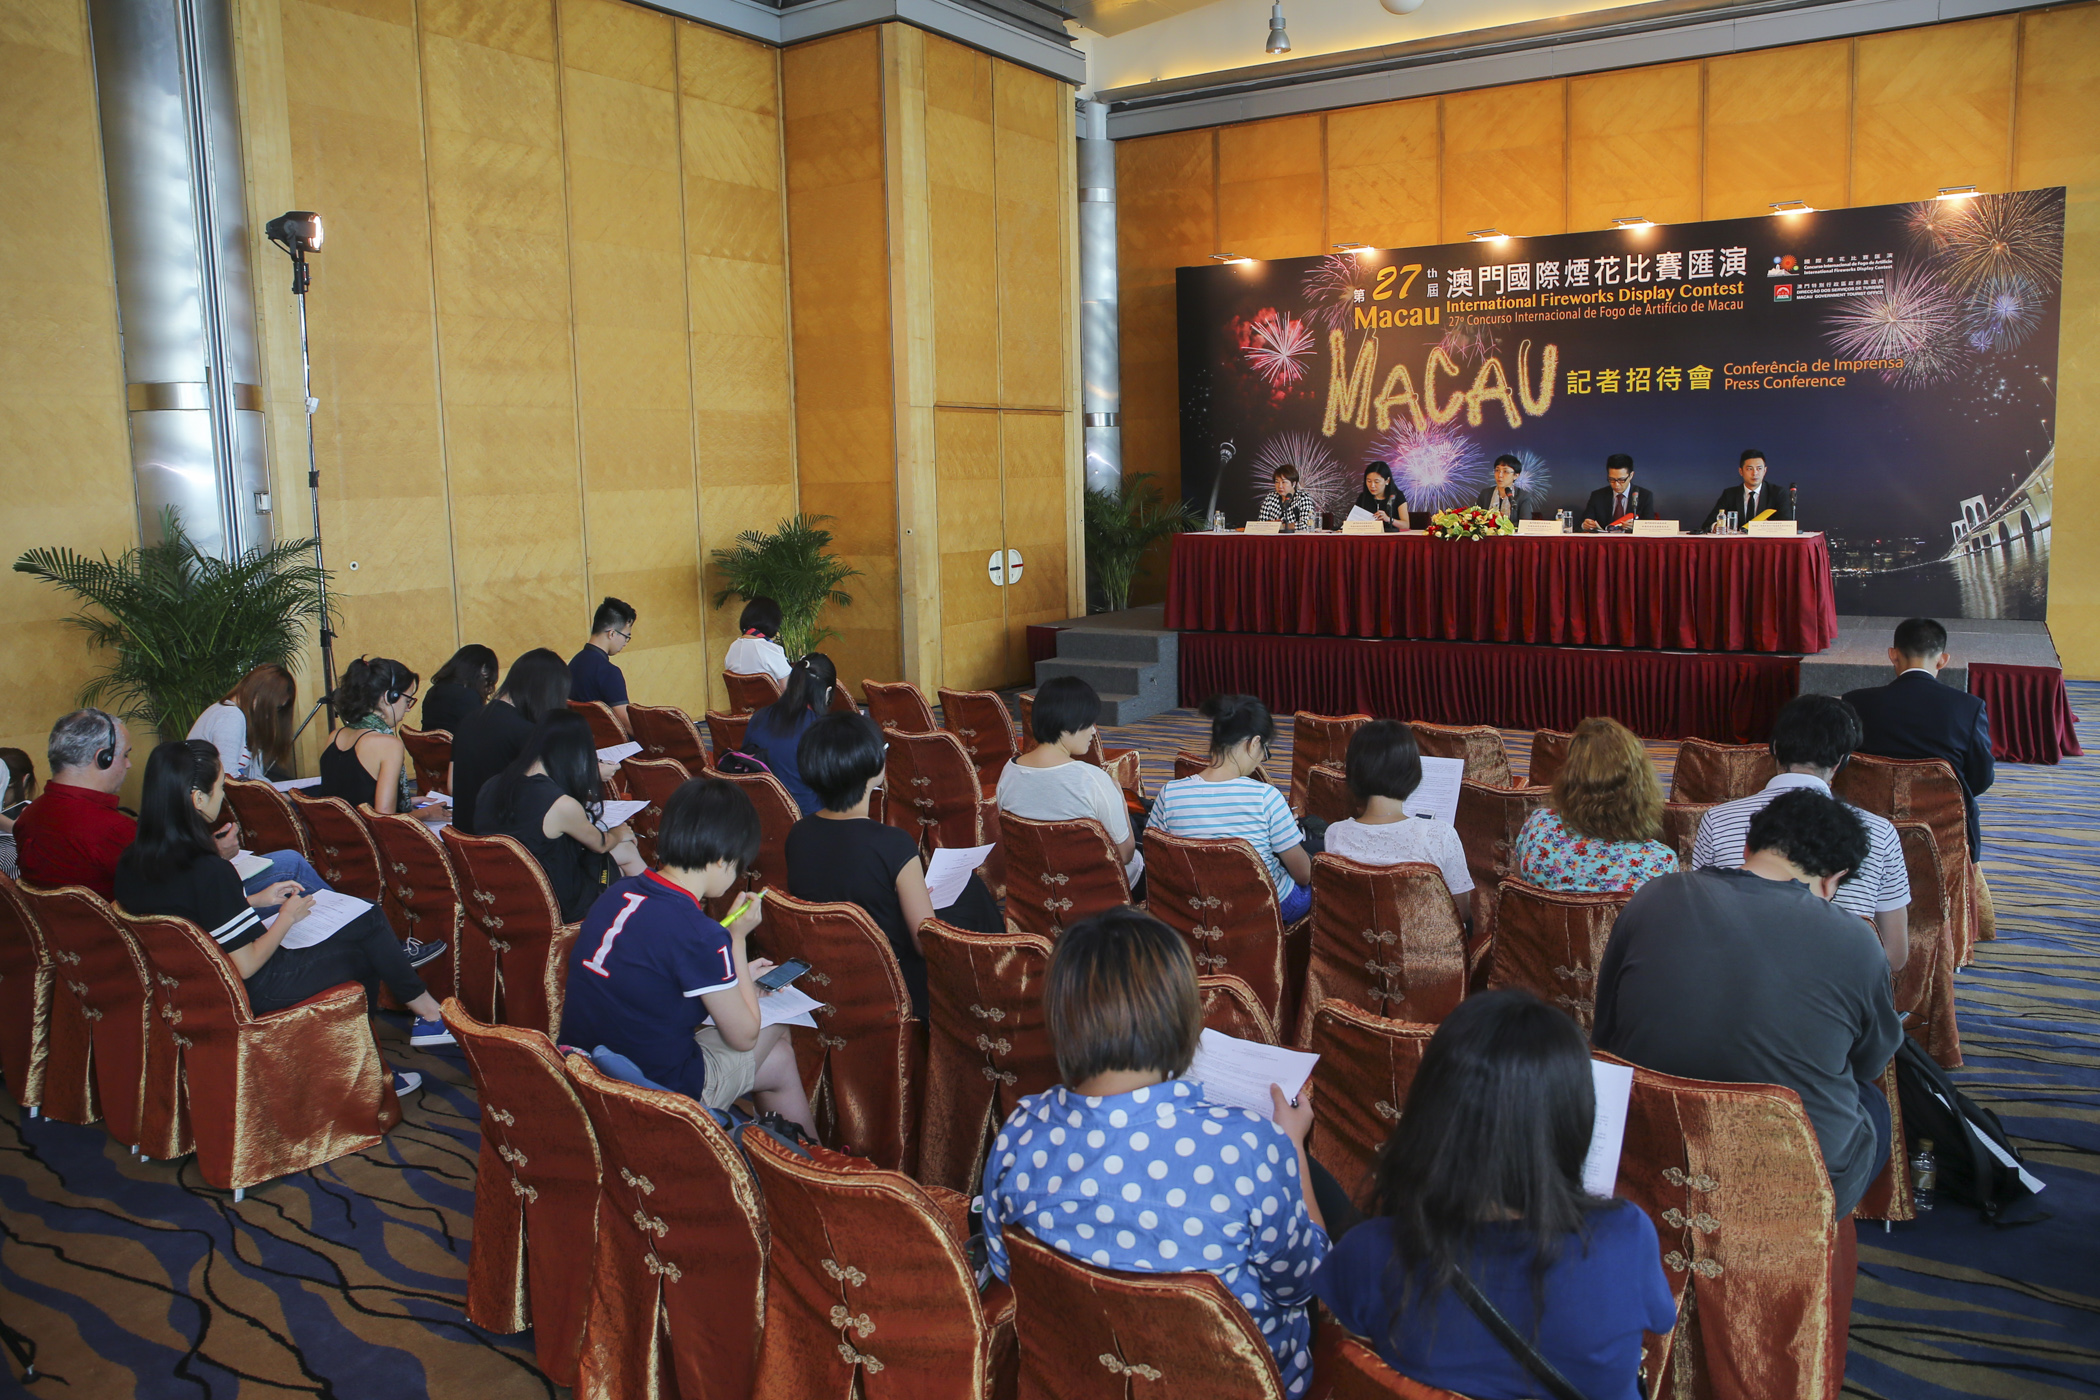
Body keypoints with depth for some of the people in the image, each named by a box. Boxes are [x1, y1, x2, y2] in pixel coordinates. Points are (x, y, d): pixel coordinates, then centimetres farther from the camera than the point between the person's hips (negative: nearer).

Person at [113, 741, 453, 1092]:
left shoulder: (131, 862, -4)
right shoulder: (209, 872, -30)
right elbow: (247, 965, -24)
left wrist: (257, 901, 13)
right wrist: (286, 918, -8)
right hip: (248, 994, -9)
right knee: (369, 921, 4)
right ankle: (429, 1014, 22)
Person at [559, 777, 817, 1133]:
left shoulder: (617, 893, -3)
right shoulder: (701, 936, -25)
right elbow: (744, 1036, -11)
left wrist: (737, 977, 17)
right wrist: (738, 938, -4)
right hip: (660, 1089, -7)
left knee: (779, 1057, 22)